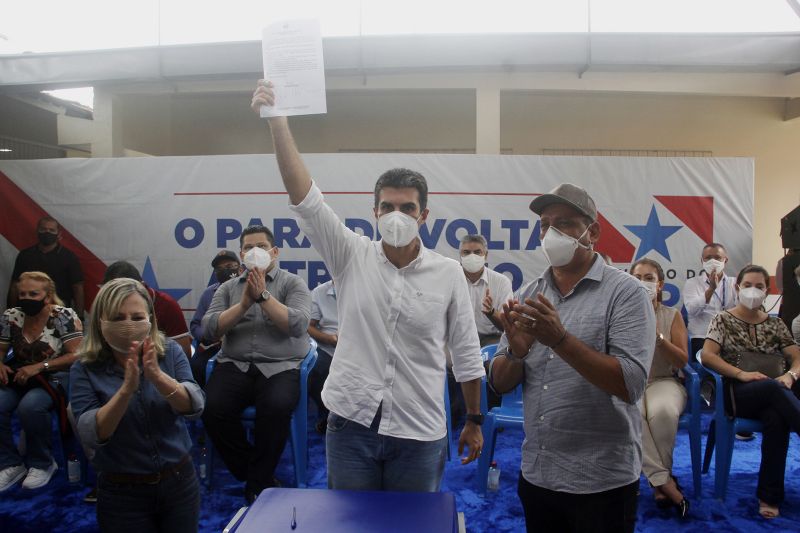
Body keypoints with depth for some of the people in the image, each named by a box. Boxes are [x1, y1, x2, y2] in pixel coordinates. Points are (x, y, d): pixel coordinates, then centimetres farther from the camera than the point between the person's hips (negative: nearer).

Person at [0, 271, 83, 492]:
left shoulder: (64, 316, -10)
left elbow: (76, 355, -14)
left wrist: (39, 367, -21)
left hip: (56, 377, -5)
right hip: (19, 378, 5)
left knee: (30, 406, -33)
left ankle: (42, 463, -9)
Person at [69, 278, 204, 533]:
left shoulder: (170, 352, -6)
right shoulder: (84, 370, -9)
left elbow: (195, 407, -17)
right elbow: (91, 436, -19)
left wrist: (158, 376, -33)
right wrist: (126, 389, -33)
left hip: (180, 481, 2)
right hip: (121, 493, -1)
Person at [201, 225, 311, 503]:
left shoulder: (293, 283, 7)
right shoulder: (228, 288, 17)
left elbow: (298, 325, -9)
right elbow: (210, 328, 3)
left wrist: (263, 296, -15)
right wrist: (244, 303, -9)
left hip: (280, 366, -2)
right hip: (234, 365, 3)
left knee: (276, 407, -33)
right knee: (212, 407, -25)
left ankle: (257, 484, -6)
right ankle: (261, 477, -2)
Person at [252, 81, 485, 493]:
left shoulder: (448, 274, -4)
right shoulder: (352, 256, -5)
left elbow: (467, 354, 3)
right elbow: (304, 197, -16)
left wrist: (474, 420, 8)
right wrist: (277, 121, -25)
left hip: (419, 434, 0)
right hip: (351, 425, 1)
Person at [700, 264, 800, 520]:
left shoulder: (775, 323, 18)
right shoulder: (724, 320, 8)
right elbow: (707, 356, -5)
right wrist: (741, 374, -19)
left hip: (774, 394, 3)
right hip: (735, 393, -3)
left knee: (776, 419, -36)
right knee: (774, 388, -39)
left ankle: (769, 497, -28)